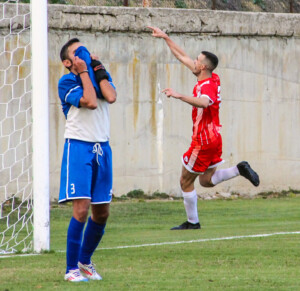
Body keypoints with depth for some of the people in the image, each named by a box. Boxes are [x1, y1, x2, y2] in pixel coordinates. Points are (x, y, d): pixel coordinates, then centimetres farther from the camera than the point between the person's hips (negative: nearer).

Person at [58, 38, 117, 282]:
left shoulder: (100, 76, 13)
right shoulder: (67, 81, -3)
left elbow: (111, 97, -8)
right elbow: (90, 102, -18)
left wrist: (97, 69, -2)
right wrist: (83, 72, -11)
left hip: (102, 148, 6)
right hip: (79, 147, -6)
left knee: (102, 213, 9)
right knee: (81, 209, -15)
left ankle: (85, 261, 28)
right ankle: (72, 268, -8)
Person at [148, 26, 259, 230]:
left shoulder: (207, 86, -21)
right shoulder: (213, 79, 6)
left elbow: (203, 102, -48)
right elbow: (183, 56, 14)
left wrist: (179, 96, -54)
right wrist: (165, 37, 16)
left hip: (203, 141, -9)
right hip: (214, 137, 9)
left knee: (186, 181, 3)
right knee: (207, 180, 18)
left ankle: (192, 222, 11)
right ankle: (239, 170, 2)